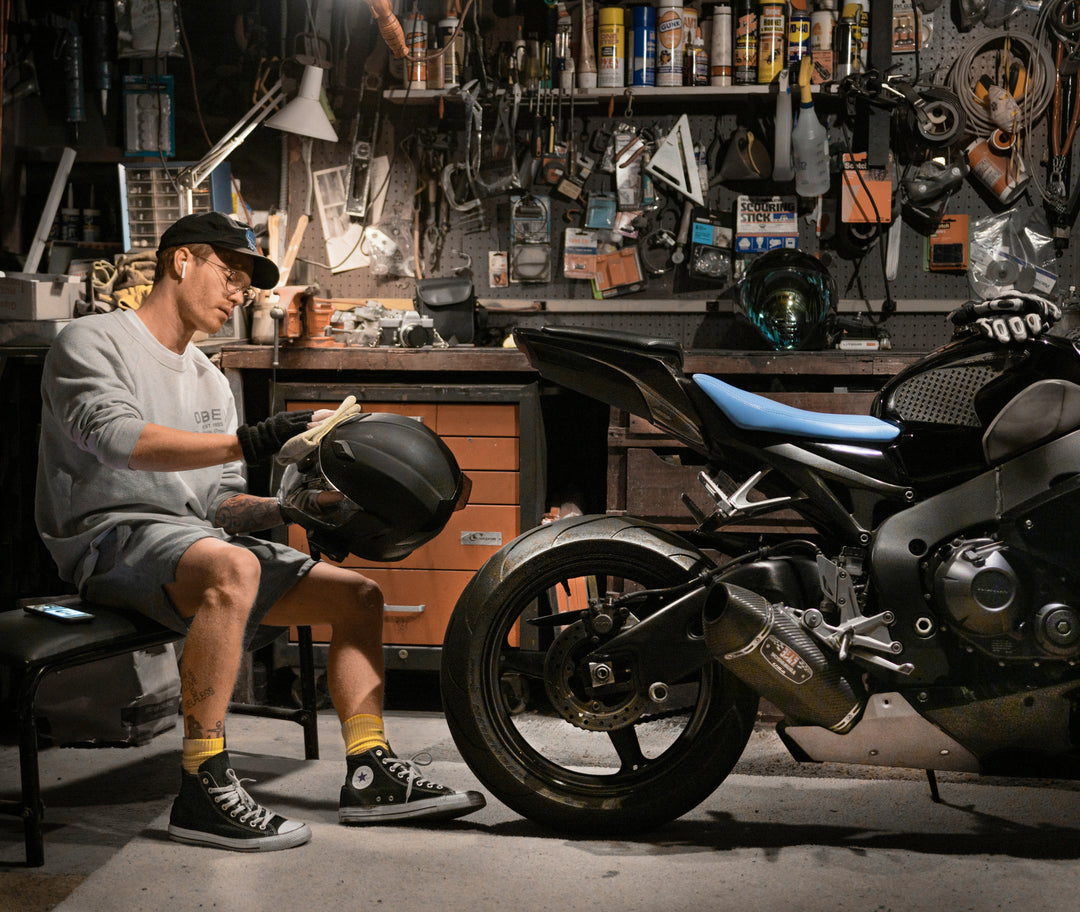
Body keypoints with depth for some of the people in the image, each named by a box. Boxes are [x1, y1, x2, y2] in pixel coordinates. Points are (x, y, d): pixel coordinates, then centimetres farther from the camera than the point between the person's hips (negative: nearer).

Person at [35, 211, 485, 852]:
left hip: (199, 533, 9)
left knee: (359, 594, 1)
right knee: (233, 570, -40)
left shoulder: (212, 382, 24)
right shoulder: (92, 341, 0)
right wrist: (249, 442, -28)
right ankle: (204, 789, -35)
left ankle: (371, 774, 1)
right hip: (112, 534, -8)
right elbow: (118, 438, -21)